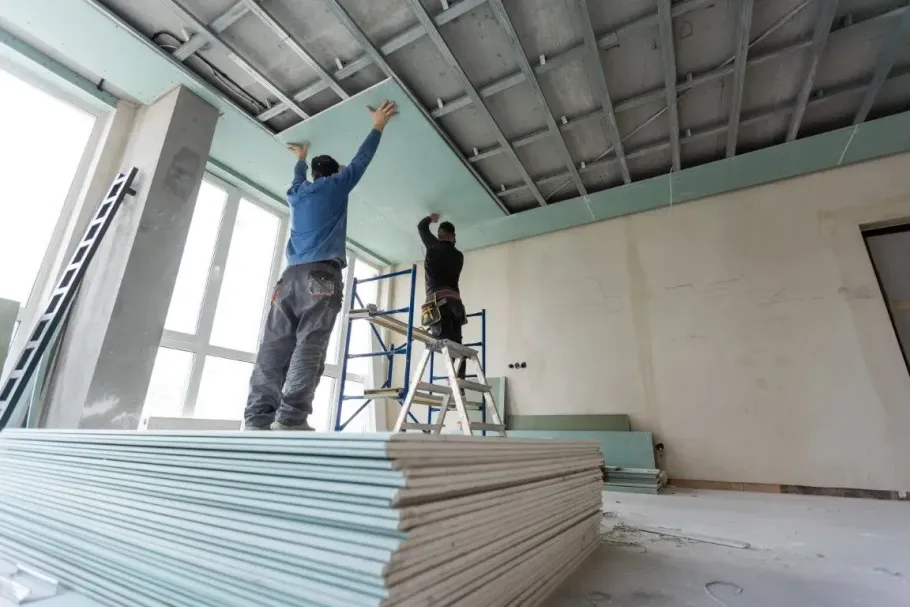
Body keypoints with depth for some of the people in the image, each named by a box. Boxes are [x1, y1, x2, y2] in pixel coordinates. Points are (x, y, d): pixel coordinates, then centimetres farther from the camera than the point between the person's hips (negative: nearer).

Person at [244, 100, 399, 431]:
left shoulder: (297, 193, 28)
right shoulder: (335, 186, 15)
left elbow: (298, 180, 51)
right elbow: (361, 160, 23)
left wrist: (301, 159, 70)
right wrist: (378, 125, 34)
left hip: (291, 275, 6)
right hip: (322, 274, -5)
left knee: (274, 347, -3)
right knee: (310, 345, -14)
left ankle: (257, 420, -10)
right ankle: (290, 419, -22)